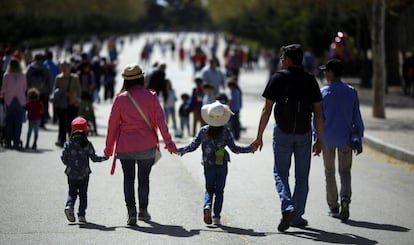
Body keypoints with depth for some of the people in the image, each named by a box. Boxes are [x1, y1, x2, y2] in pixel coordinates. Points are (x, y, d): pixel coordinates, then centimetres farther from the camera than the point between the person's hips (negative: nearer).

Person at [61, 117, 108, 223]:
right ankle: (81, 215, 3)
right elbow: (94, 158, -3)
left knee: (72, 192, 14)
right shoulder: (87, 144, -6)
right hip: (84, 174, -1)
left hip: (71, 173, 1)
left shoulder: (68, 143, -3)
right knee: (83, 193, 7)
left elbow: (63, 158, -2)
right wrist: (105, 158, 11)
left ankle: (69, 206, -13)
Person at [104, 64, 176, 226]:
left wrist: (109, 147, 9)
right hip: (147, 145, 1)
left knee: (128, 179, 4)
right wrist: (168, 142, -2)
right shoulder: (151, 96, -4)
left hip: (125, 146, -1)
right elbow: (160, 120, -6)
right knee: (144, 179, 14)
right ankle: (143, 211, 23)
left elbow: (113, 124, 0)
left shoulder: (120, 98, -4)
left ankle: (131, 211, -9)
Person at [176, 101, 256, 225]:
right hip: (222, 165, -1)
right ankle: (216, 217, 4)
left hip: (208, 166, 1)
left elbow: (193, 146, -5)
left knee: (209, 189, 15)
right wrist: (249, 149, 1)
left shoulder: (203, 131, -7)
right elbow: (234, 148, -9)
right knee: (219, 190, 9)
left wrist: (179, 150, 8)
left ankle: (207, 206, -15)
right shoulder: (226, 132, -9)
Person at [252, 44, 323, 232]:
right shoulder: (310, 80, 3)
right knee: (302, 176, 11)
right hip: (304, 133, 2)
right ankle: (297, 216, 13)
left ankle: (287, 207, -15)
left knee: (280, 172, 8)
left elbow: (267, 110, -6)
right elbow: (318, 113, 1)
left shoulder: (278, 78, -4)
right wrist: (319, 139, 7)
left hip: (282, 132, -2)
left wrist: (259, 136, -1)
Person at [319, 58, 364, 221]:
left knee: (329, 172, 13)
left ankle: (333, 207, 16)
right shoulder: (351, 92, -1)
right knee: (345, 171, 10)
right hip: (345, 138, 1)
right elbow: (357, 118, 1)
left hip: (327, 139, -1)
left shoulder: (323, 92, -6)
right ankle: (345, 198, -16)